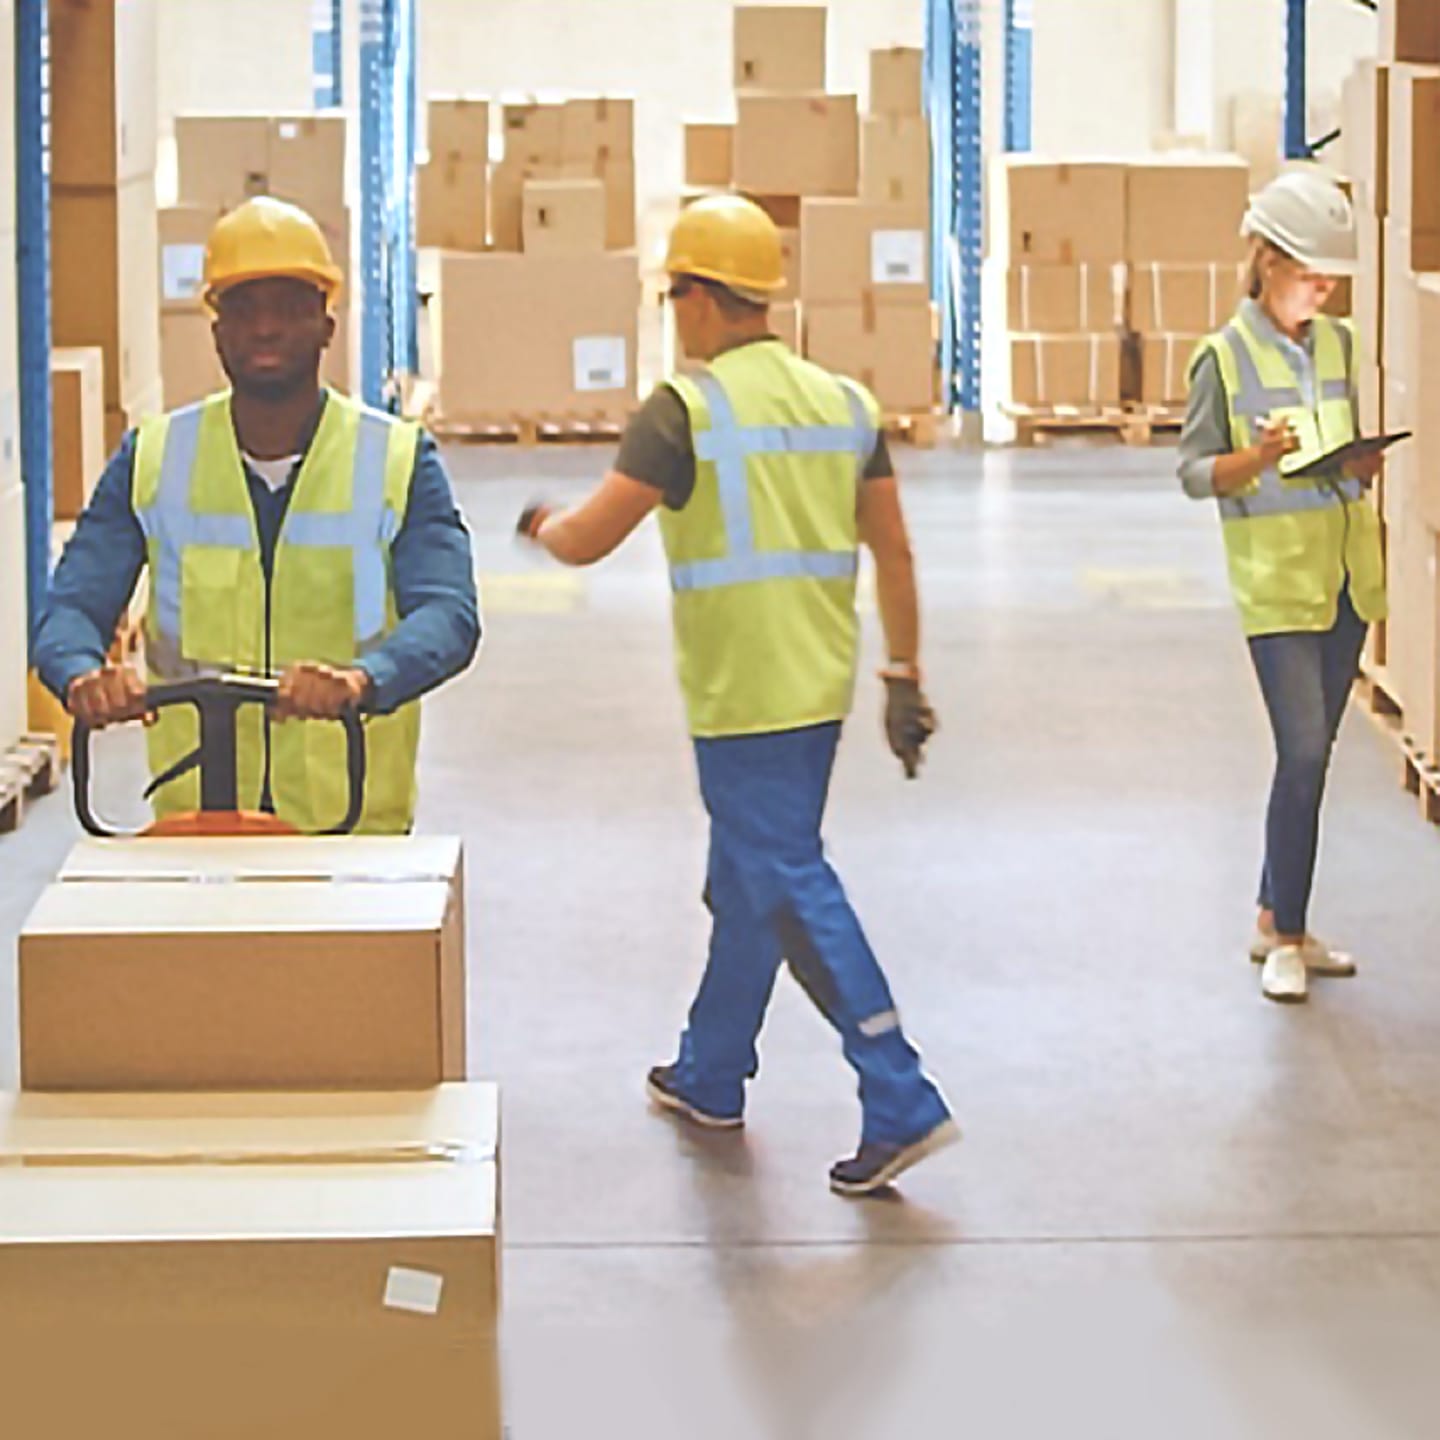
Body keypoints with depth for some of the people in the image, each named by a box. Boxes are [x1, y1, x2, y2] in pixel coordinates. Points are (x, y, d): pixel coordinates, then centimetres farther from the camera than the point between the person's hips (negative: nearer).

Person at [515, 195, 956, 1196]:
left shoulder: (688, 410, -12)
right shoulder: (844, 403, 8)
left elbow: (588, 540, -10)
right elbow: (894, 555, 9)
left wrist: (541, 524, 13)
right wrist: (905, 680, 15)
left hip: (742, 700, -8)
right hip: (821, 688, 8)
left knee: (792, 892, -6)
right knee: (747, 882, 21)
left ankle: (904, 1106, -12)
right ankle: (710, 1076, 35)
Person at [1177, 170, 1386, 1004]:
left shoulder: (1339, 344, 9)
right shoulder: (1224, 357, -6)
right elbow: (1194, 473, -6)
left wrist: (1363, 465, -5)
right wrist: (1257, 459, -24)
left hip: (1346, 577, 6)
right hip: (1277, 581, -6)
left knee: (1312, 755, 11)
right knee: (1304, 754, -12)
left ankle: (1278, 922, 21)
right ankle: (1287, 941, -3)